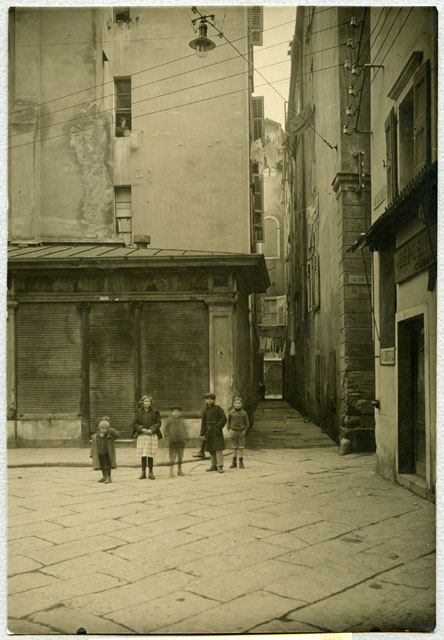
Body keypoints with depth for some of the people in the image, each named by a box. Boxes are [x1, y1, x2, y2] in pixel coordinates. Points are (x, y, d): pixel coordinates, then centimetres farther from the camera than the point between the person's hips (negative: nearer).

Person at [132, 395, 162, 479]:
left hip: (152, 435, -1)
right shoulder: (139, 412, 5)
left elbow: (158, 423, 3)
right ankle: (143, 472, 8)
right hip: (142, 435, 1)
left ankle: (150, 472, 9)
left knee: (150, 455, -1)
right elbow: (135, 424, 5)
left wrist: (151, 429, -12)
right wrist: (142, 429, -12)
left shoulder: (154, 412, 3)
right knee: (143, 455, -1)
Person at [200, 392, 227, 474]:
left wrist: (218, 427, -22)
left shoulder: (218, 408, -7)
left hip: (216, 431, -6)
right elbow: (203, 422, 9)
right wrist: (203, 433, 3)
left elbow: (224, 419, -13)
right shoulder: (205, 410, 8)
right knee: (211, 449, 8)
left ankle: (220, 467, -12)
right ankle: (214, 466, 15)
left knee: (218, 448, -11)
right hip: (208, 432, 6)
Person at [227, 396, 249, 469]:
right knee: (234, 447, 9)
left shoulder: (244, 413, -2)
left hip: (241, 432, -1)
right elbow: (228, 422, 8)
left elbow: (247, 423, 5)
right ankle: (234, 462, 17)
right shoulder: (230, 413, -1)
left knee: (241, 448, 2)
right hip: (233, 432, 1)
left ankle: (241, 463, 10)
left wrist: (245, 431, -4)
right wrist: (229, 429, -2)